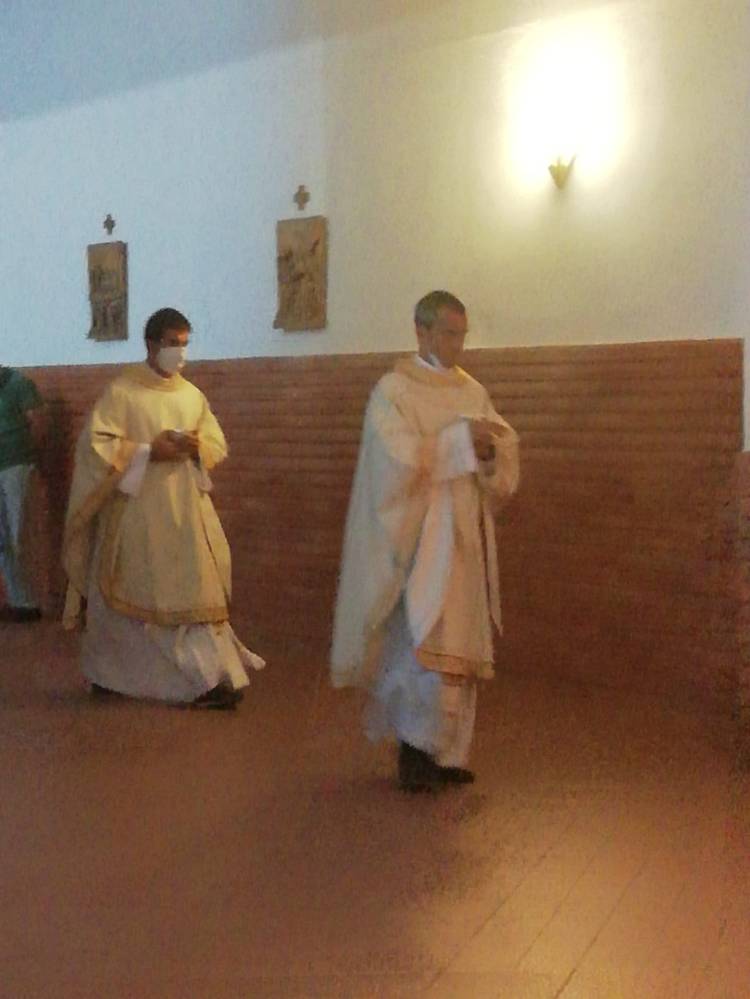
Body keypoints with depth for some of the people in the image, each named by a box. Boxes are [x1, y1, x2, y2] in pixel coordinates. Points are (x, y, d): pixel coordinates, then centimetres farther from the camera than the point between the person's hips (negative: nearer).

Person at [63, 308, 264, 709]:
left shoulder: (192, 394, 9)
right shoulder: (121, 391, -7)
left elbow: (218, 443, 11)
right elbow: (95, 444, -12)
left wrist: (196, 446, -11)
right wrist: (149, 451, -19)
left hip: (184, 511, 4)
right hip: (135, 512, -4)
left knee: (196, 590, 0)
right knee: (125, 596, 7)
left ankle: (211, 677, 6)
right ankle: (107, 672, 27)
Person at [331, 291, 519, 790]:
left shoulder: (473, 391, 13)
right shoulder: (394, 390, -6)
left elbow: (509, 449, 8)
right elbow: (401, 460, -18)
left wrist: (490, 448, -13)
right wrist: (460, 439, -15)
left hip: (465, 537, 6)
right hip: (420, 538, -6)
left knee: (459, 646, 9)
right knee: (426, 644, -9)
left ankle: (446, 752, 19)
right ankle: (416, 747, 7)